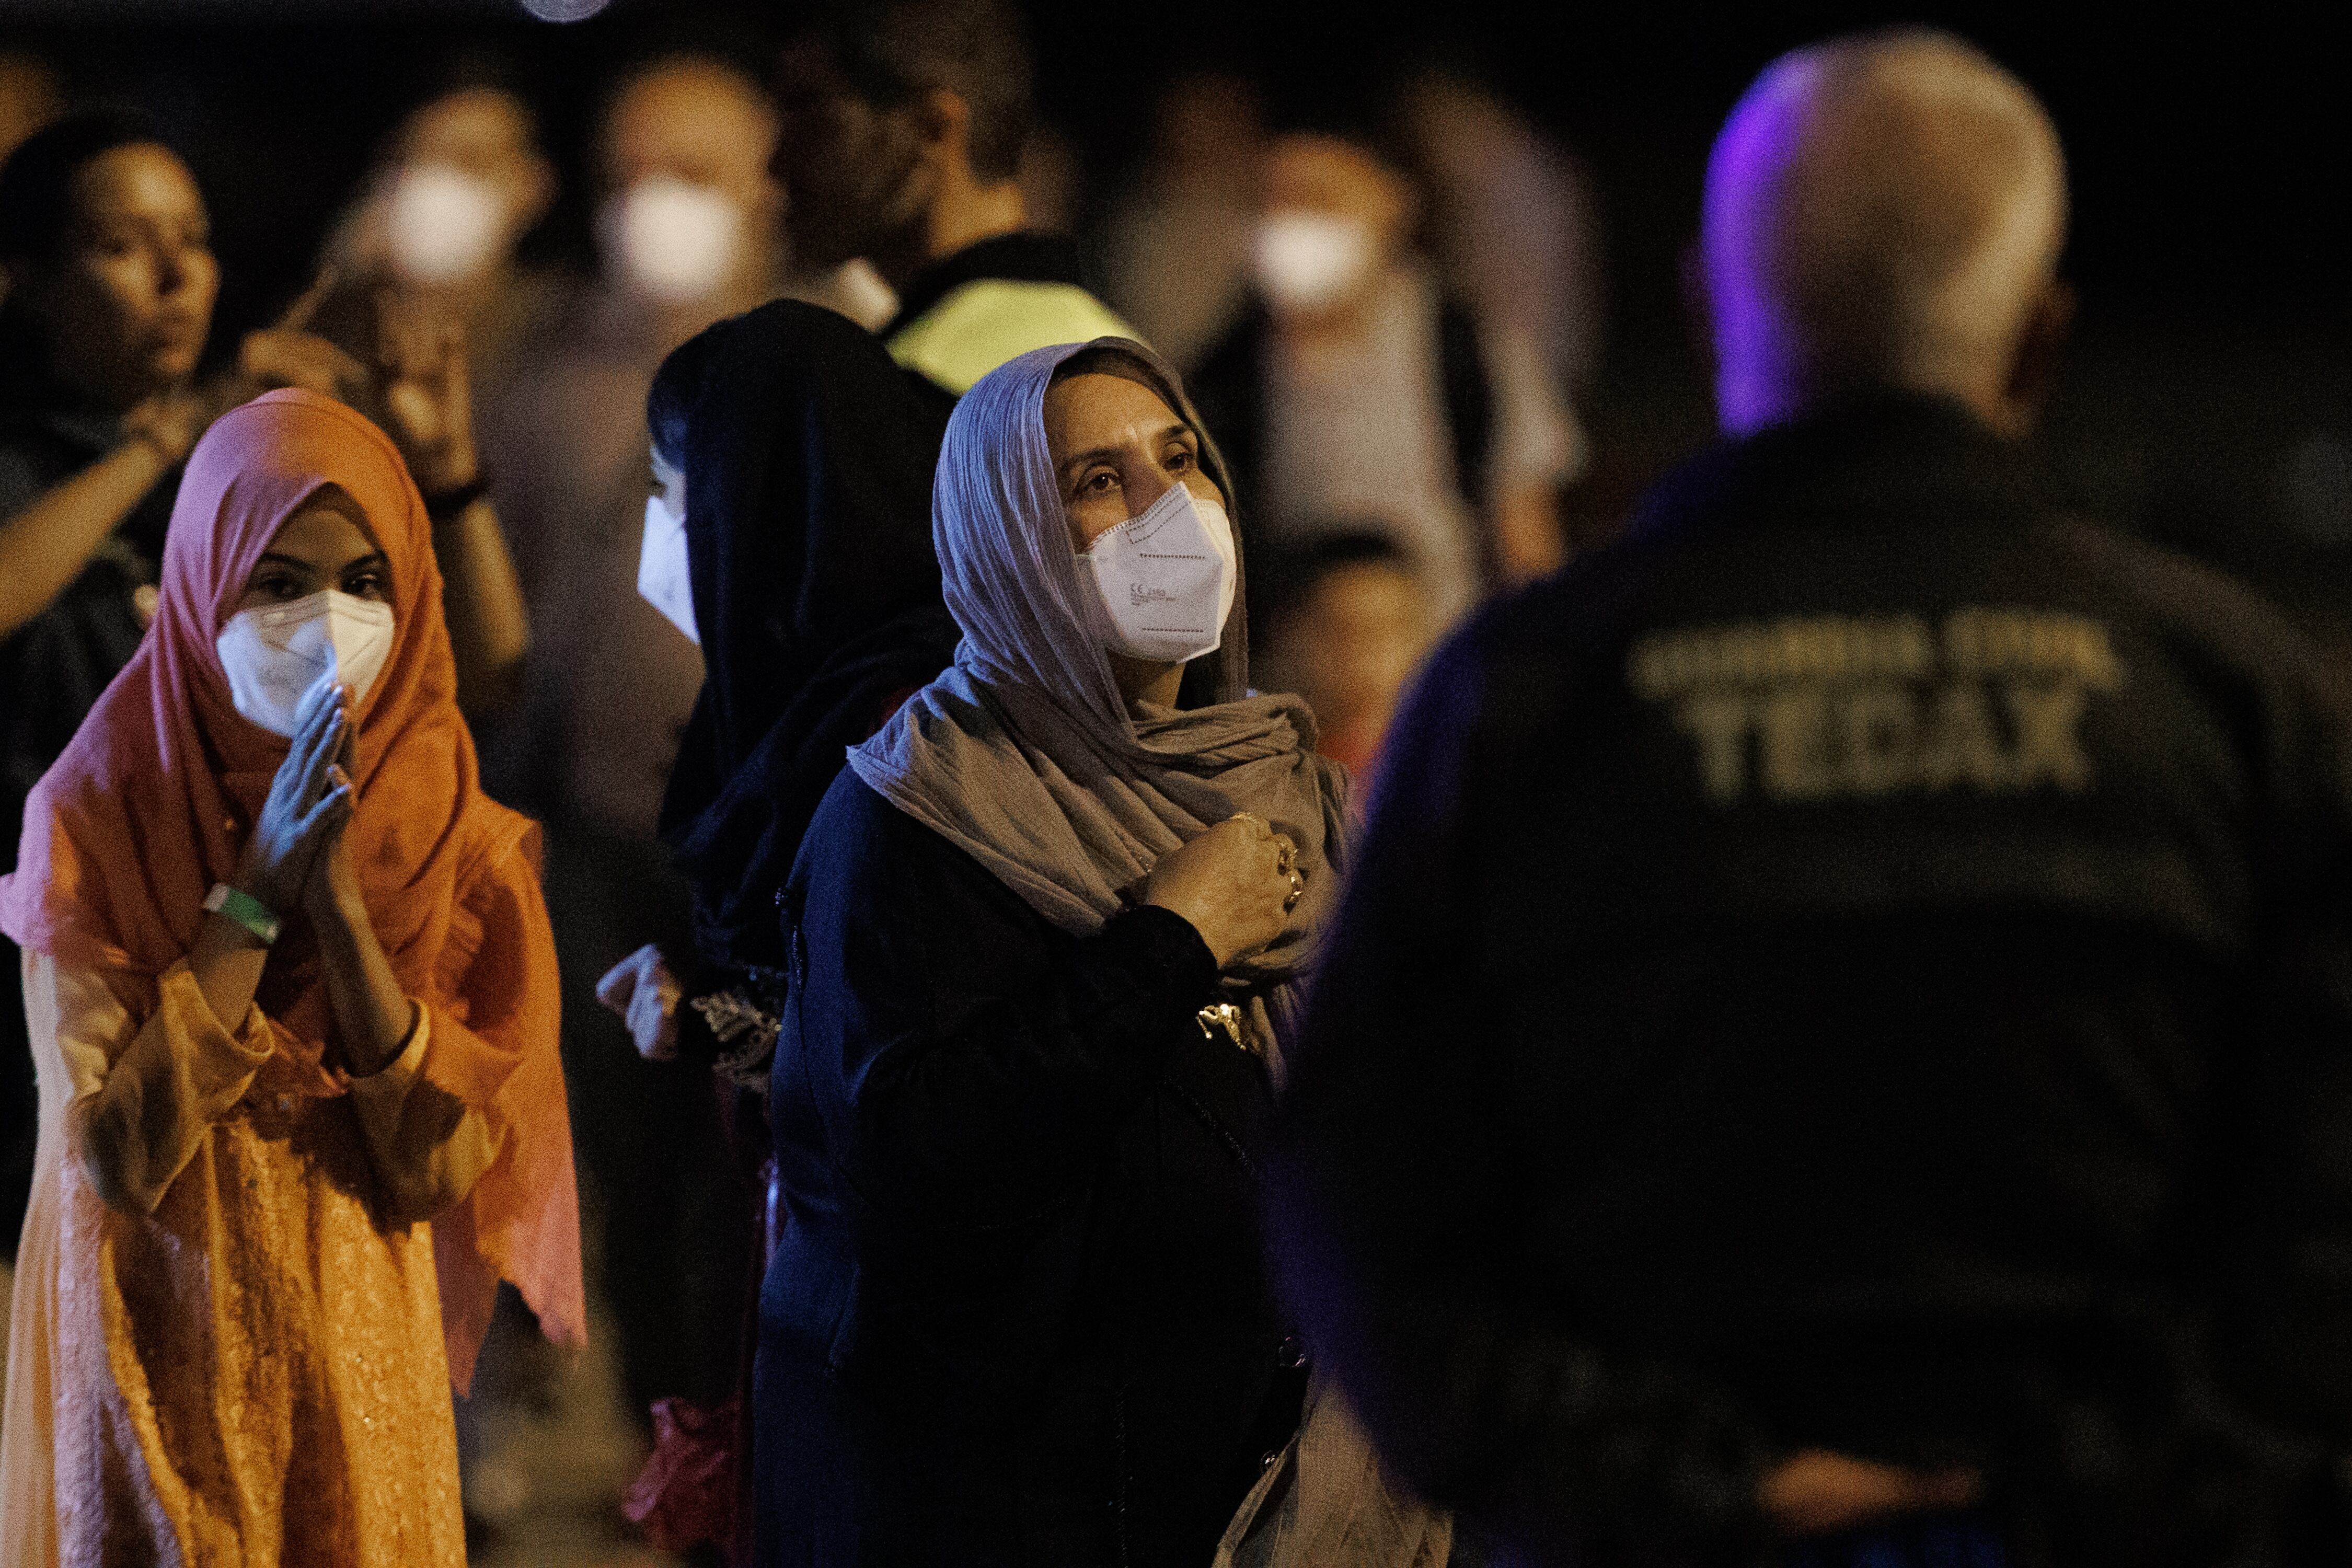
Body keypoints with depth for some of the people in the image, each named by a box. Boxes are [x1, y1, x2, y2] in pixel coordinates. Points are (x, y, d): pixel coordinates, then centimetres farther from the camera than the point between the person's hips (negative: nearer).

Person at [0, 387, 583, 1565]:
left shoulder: (452, 834, -6)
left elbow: (441, 1164, -13)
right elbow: (117, 1150, -19)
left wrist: (341, 901, -22)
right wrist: (254, 894, -24)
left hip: (361, 1367, 2)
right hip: (155, 1366, -2)